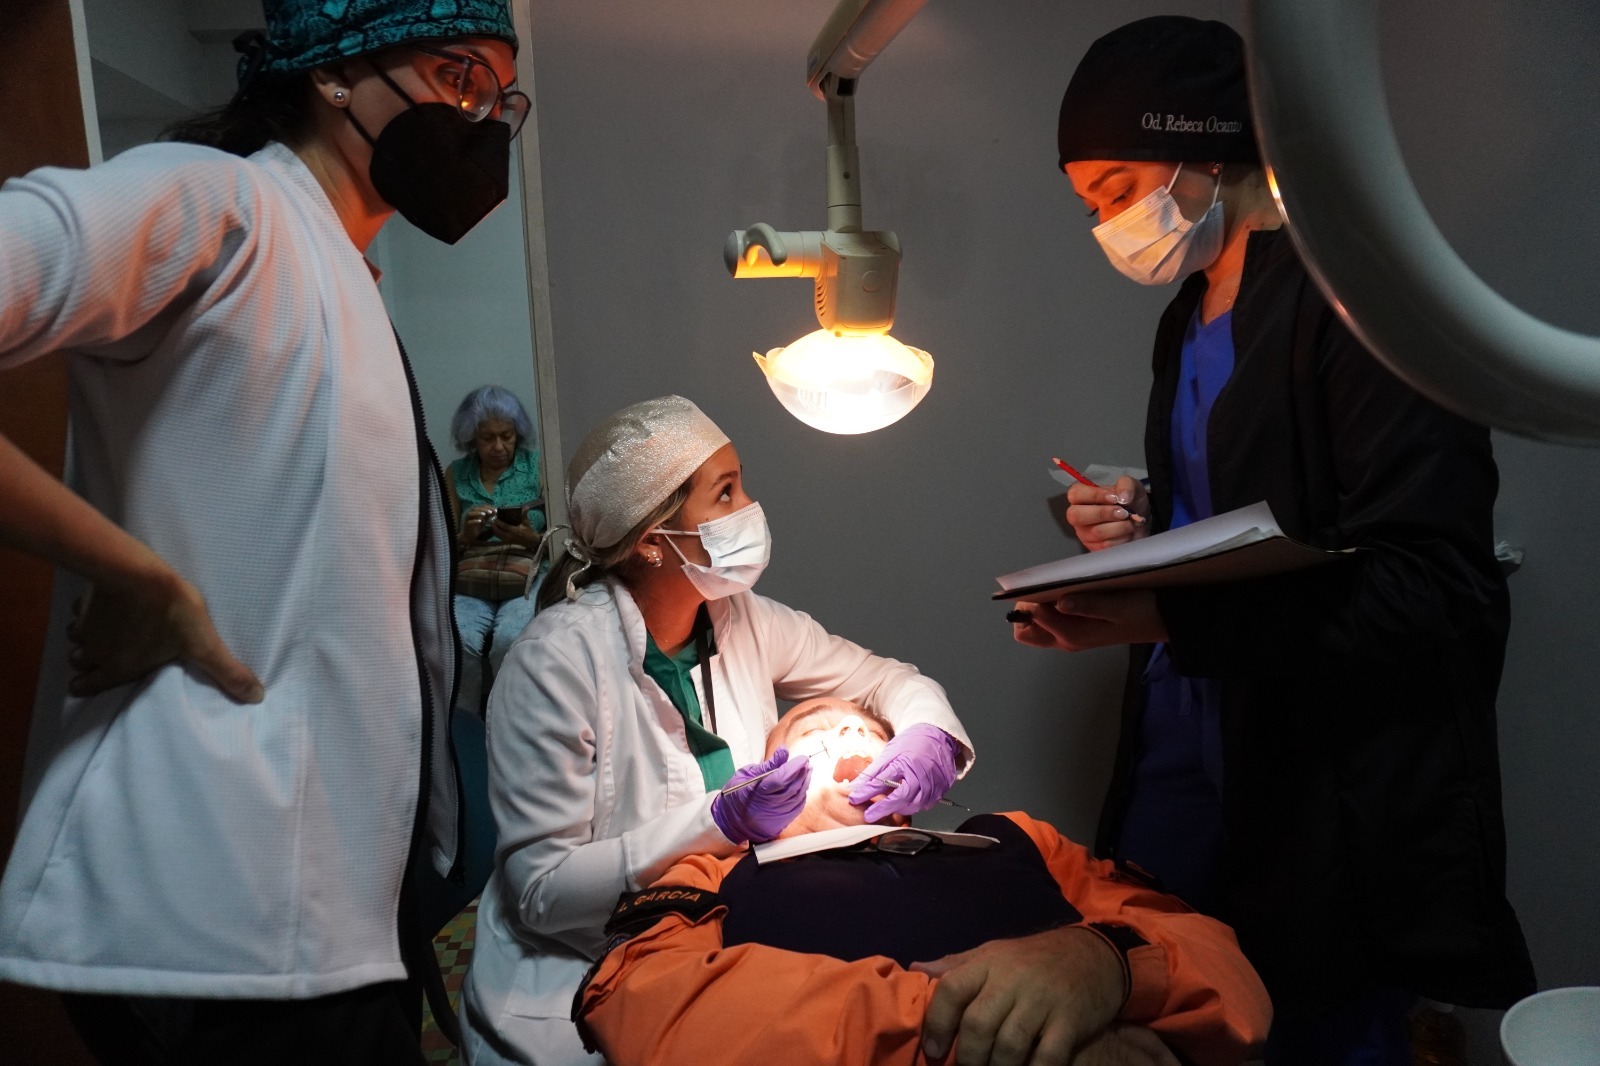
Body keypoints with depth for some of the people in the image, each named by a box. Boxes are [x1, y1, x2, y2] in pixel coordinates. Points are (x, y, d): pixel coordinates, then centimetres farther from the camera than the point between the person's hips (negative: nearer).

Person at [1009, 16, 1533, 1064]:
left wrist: (1169, 616, -26)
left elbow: (1438, 594, -20)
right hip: (1185, 755, 7)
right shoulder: (1190, 319, 12)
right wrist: (1141, 527, -1)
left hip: (1334, 797, -7)